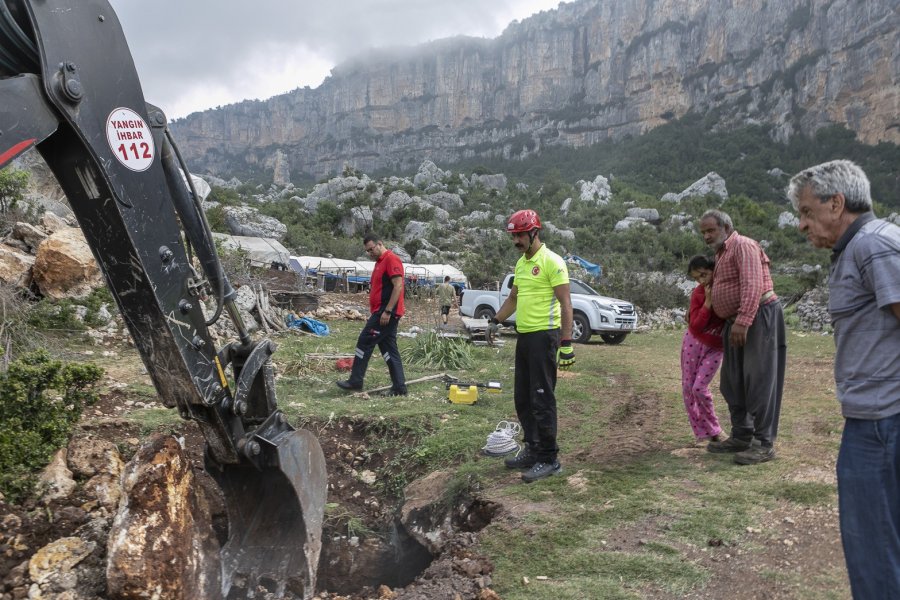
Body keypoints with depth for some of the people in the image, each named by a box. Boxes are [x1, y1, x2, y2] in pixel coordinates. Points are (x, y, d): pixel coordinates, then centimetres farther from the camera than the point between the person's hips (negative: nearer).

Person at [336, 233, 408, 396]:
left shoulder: (391, 259, -11)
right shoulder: (380, 262, 20)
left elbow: (398, 286, -20)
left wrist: (387, 311, -22)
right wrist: (380, 312, 19)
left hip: (385, 313, -10)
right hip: (382, 313, 10)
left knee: (365, 342, -6)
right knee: (389, 349, 8)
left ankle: (356, 381, 2)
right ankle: (399, 387, 8)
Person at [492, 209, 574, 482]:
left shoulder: (552, 262, -12)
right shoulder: (521, 263, 15)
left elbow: (565, 303, -15)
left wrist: (566, 343, -20)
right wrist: (496, 321, 17)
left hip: (544, 336, -9)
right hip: (524, 336, 9)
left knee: (542, 400, -5)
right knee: (523, 398, 14)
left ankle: (549, 459, 3)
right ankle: (532, 449, 26)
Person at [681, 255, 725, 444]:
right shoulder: (697, 293, -9)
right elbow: (695, 325, -17)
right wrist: (708, 301, -24)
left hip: (716, 347, -2)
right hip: (694, 342, 2)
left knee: (700, 388, -11)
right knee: (687, 388, 3)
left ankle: (714, 431, 12)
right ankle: (703, 433, 17)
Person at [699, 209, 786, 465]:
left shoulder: (743, 246, -10)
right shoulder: (721, 254, 20)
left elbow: (753, 285, -22)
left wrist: (743, 321, -29)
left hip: (758, 317, -10)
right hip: (735, 322, 10)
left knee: (759, 381, -8)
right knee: (733, 383, 13)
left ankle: (764, 444, -4)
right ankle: (741, 436, 22)